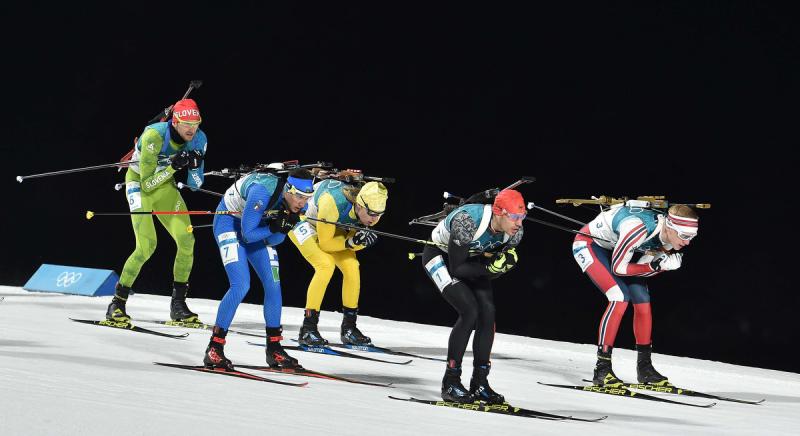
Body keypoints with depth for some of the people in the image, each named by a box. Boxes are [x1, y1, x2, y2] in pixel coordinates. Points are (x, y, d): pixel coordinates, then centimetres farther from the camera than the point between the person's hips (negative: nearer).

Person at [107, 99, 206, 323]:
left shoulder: (199, 140, -14)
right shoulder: (154, 136, -31)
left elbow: (195, 185, -6)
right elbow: (147, 184, -29)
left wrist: (195, 166, -26)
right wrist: (173, 166, -38)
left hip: (165, 185, 6)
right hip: (139, 183, -6)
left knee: (187, 241, -9)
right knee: (147, 246, -21)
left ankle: (178, 304, 4)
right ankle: (117, 304, -10)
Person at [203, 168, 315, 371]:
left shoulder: (297, 203, -16)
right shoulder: (262, 193, -37)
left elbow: (273, 240, -9)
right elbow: (247, 234, -29)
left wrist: (287, 225, -27)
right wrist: (275, 227, -31)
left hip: (258, 226, 7)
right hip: (229, 222, -7)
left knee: (273, 284, -1)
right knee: (241, 285, -20)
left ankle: (274, 349, 11)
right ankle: (214, 348, -15)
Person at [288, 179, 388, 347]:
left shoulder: (372, 210, -22)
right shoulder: (333, 203, -41)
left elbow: (354, 242, -10)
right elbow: (325, 244, -30)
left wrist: (363, 240, -31)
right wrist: (350, 241, -42)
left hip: (330, 226, 7)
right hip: (300, 219, -7)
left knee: (352, 266, -8)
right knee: (326, 265, -25)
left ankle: (349, 328, 5)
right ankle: (308, 329, -19)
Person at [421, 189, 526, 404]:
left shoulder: (514, 231, -20)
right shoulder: (467, 222, -38)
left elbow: (498, 270, -9)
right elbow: (456, 268, -31)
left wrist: (505, 262, -31)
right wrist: (491, 266, -39)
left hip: (470, 257, 6)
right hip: (440, 255, -6)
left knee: (487, 312, -10)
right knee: (470, 311, -21)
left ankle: (480, 383, 0)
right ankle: (450, 383, -11)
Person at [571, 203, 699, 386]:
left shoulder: (669, 235, -15)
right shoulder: (638, 228, -38)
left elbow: (641, 269, -5)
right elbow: (618, 268, -27)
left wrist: (665, 264, -24)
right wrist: (656, 265, -32)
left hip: (614, 248, 8)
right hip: (589, 243, -8)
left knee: (643, 301, 0)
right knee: (620, 298, -22)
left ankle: (644, 368, 14)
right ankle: (602, 369, -19)